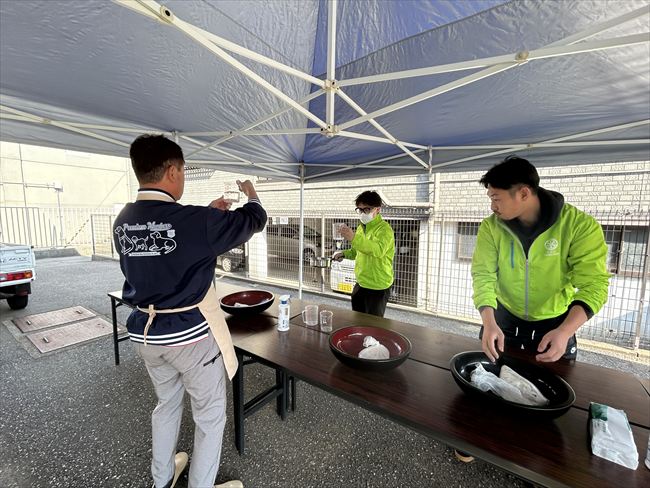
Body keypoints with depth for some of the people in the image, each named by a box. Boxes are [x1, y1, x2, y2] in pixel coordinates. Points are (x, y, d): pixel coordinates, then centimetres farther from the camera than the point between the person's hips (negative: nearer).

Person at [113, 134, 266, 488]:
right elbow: (254, 220, -9)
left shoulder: (123, 221, -1)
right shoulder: (195, 220, -22)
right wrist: (251, 195, 12)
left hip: (146, 332, 7)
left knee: (167, 403, 29)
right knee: (210, 414, 16)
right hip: (191, 334, -7)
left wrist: (209, 212, 18)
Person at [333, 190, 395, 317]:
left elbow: (379, 250, -37)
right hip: (360, 284, 8)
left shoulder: (384, 228, -17)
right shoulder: (361, 227, 9)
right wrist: (344, 254, 4)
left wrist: (354, 238, -48)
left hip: (378, 288, -8)